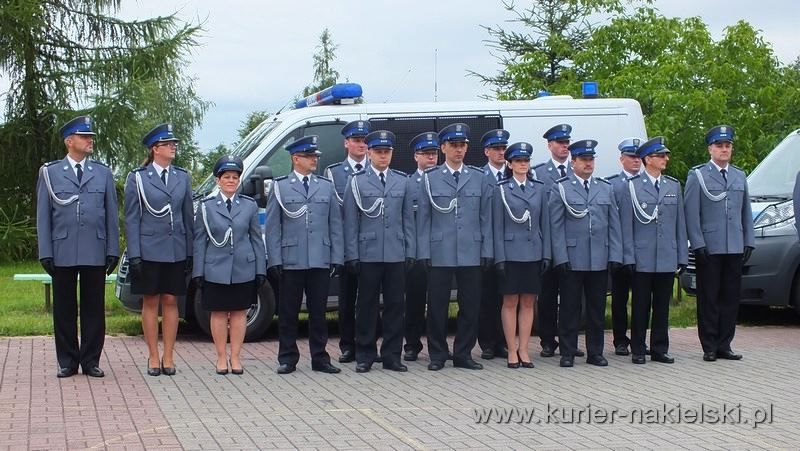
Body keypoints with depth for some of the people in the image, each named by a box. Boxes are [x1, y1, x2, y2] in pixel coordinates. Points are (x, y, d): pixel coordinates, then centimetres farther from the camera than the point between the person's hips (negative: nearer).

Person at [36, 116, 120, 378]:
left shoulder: (103, 173, 10)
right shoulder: (50, 173, 6)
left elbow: (111, 215, 9)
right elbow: (43, 216, 4)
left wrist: (113, 250, 3)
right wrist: (45, 252, -2)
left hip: (95, 253, 1)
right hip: (62, 252, -1)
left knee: (94, 308, 4)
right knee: (64, 309, 5)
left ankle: (90, 361, 12)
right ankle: (67, 362, 14)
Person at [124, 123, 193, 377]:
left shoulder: (182, 177, 9)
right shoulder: (138, 178, 0)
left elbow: (188, 216, 11)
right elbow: (132, 219, -3)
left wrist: (190, 252, 6)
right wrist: (134, 255, -9)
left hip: (176, 251, 3)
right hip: (149, 249, -3)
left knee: (171, 302, 5)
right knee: (151, 302, 3)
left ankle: (168, 357, 11)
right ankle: (153, 357, 9)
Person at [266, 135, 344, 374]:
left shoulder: (326, 187, 12)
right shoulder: (280, 187, 4)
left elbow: (335, 225, 10)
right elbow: (272, 227, 1)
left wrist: (337, 257, 3)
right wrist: (274, 260, -6)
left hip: (320, 261, 2)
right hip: (290, 262, -2)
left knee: (318, 311, 7)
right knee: (288, 312, 4)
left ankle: (319, 358, 14)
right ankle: (287, 359, 12)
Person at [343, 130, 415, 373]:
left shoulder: (402, 181, 11)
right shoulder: (357, 181, 3)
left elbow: (408, 219, 10)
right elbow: (351, 221, 0)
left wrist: (410, 251, 4)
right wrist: (352, 255, -5)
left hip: (396, 255, 2)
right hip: (368, 254, -2)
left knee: (395, 304, 4)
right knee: (367, 305, 4)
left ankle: (391, 355, 12)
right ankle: (365, 356, 11)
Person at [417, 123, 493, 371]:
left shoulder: (478, 178, 9)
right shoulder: (430, 178, 4)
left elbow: (486, 217, 8)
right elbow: (423, 218, 2)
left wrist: (486, 250, 2)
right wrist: (424, 252, -4)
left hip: (471, 253, 2)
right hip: (439, 254, -2)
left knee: (470, 305, 4)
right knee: (437, 305, 2)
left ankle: (463, 354, 14)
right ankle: (437, 355, 13)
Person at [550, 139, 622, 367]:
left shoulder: (606, 188, 13)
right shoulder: (561, 188, 2)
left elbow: (614, 225, 11)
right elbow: (556, 226, -3)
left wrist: (615, 256, 2)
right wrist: (561, 258, -10)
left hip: (600, 260, 3)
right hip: (572, 260, -3)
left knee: (597, 308, 8)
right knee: (569, 308, 1)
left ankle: (595, 352, 15)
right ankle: (567, 353, 8)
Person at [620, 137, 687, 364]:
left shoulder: (674, 186, 11)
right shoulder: (632, 187, -1)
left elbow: (680, 223, 11)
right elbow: (626, 225, -3)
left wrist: (682, 256, 6)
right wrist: (629, 257, -9)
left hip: (667, 259, 4)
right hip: (642, 258, -3)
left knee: (662, 306, 8)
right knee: (640, 306, 3)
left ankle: (660, 349, 15)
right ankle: (638, 350, 10)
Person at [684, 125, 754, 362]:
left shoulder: (740, 176, 16)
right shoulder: (697, 175, 0)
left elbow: (746, 212, 17)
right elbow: (691, 212, -5)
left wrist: (749, 242, 9)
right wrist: (698, 244, -12)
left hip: (735, 249, 5)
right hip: (709, 248, -5)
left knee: (731, 297, 6)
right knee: (709, 298, 0)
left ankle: (724, 345, 14)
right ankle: (710, 347, 5)